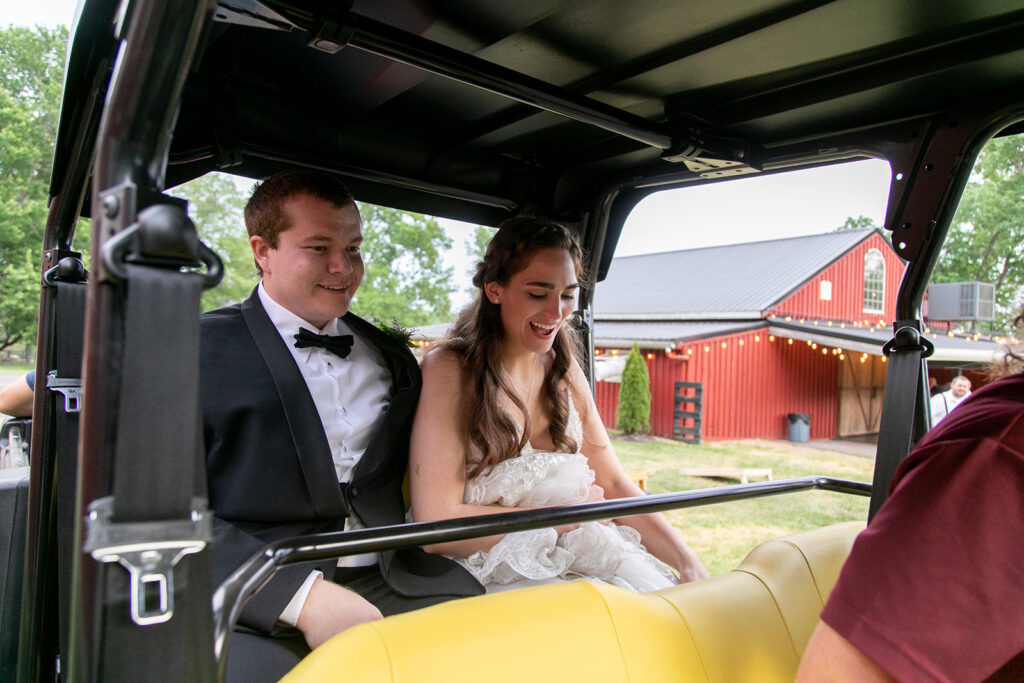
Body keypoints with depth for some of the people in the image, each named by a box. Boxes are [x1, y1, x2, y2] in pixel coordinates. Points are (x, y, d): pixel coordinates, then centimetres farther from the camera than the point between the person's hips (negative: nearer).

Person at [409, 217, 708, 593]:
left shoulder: (564, 369, 10)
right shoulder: (448, 371, -10)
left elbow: (613, 484, 10)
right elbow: (436, 525, -16)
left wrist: (688, 563, -4)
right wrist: (567, 512, -9)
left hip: (580, 556, 6)